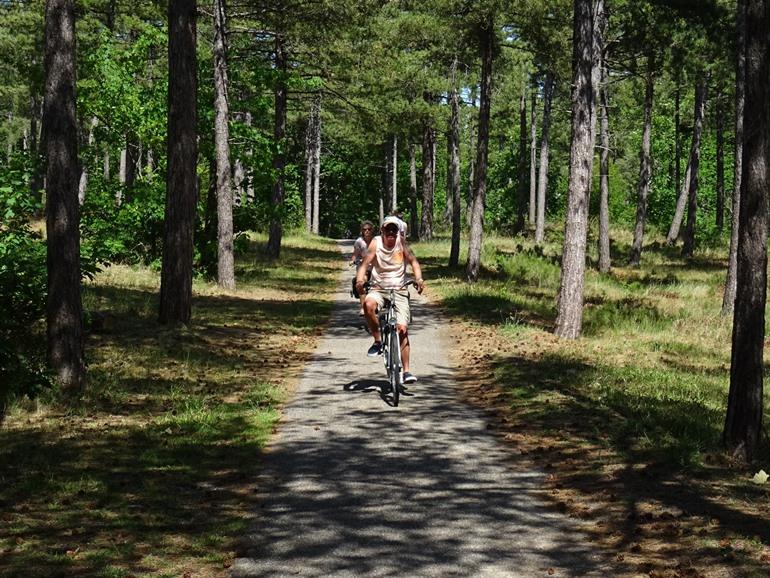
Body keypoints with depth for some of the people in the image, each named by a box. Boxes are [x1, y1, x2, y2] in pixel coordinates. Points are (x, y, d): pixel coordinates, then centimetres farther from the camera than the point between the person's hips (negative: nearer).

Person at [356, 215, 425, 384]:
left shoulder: (400, 242, -5)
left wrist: (419, 278, -30)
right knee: (368, 304, -35)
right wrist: (360, 279, -36)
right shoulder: (376, 242, -7)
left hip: (399, 290, 0)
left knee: (402, 329, -8)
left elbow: (413, 261, -11)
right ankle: (378, 341, -13)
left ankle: (406, 371, 0)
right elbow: (365, 262, -17)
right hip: (378, 289, 0)